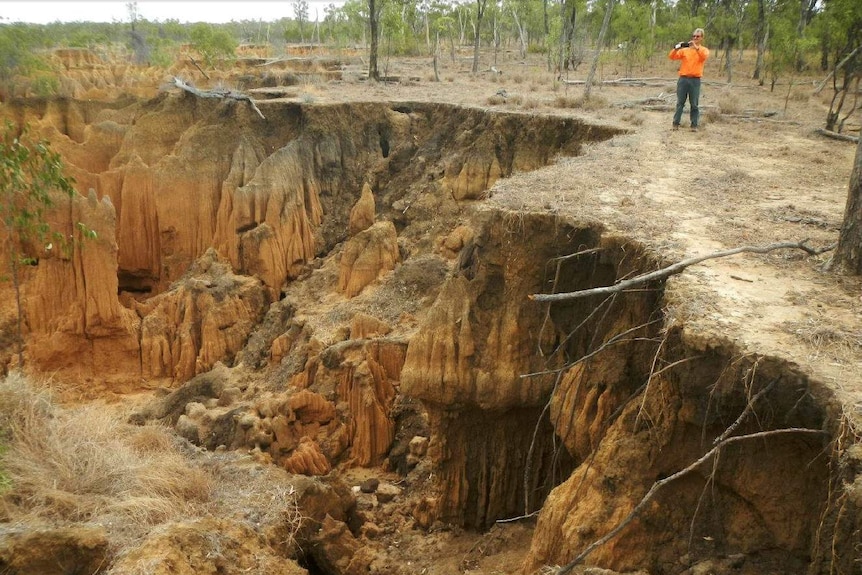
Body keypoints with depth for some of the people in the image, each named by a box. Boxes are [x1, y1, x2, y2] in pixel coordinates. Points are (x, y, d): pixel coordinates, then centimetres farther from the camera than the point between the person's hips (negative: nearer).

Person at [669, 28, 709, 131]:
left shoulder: (704, 50, 8)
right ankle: (676, 123, 7)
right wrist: (676, 48, -17)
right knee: (680, 103, 2)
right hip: (683, 79, 1)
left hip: (695, 80, -1)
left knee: (694, 104, 0)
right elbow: (672, 57, 0)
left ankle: (694, 125, 5)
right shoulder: (684, 49, 11)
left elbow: (704, 56, -16)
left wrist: (696, 47, -26)